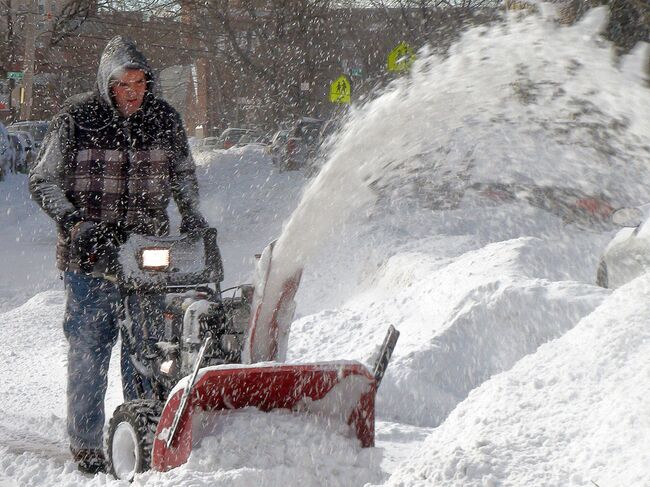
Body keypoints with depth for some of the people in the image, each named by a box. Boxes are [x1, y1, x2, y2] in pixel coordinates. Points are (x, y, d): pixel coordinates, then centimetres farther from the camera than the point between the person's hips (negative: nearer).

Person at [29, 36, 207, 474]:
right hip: (90, 253, -3)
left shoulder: (165, 119, 5)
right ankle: (87, 446, 5)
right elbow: (43, 180, 0)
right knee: (89, 348, -2)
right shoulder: (77, 119, -5)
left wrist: (192, 215, 6)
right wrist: (73, 221, -13)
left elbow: (183, 173, 21)